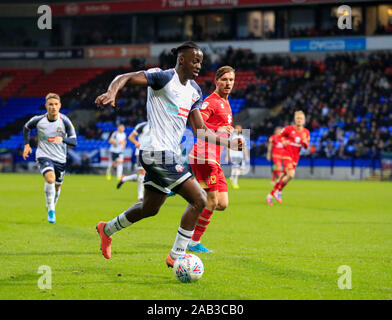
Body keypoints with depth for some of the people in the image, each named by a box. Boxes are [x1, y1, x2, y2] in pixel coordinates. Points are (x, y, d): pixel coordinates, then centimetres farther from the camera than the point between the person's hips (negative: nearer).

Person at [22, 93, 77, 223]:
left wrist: (62, 139, -35)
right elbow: (26, 127, 13)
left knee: (57, 186, 12)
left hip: (60, 158, 2)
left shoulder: (65, 121, -12)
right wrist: (27, 144, 5)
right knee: (50, 178, -28)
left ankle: (51, 207, 43)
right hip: (43, 155, -2)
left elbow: (74, 141, -15)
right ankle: (51, 210, -18)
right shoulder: (38, 120, -10)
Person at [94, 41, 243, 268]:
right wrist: (111, 93, -35)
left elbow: (201, 130, 17)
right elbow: (124, 78, -15)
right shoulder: (164, 77, -10)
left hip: (169, 154, 10)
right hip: (159, 152, -10)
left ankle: (107, 229, 43)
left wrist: (229, 143, 10)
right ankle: (176, 256, -5)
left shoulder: (194, 91, 14)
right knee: (199, 199, -13)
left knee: (150, 208, 22)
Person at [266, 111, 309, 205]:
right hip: (287, 154, -5)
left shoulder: (306, 132, 3)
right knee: (291, 174, -24)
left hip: (295, 157, 5)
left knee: (284, 176, 7)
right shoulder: (289, 128, -7)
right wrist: (283, 141, -9)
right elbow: (281, 135, 11)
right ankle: (278, 191, -4)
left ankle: (270, 195, 22)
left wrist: (305, 143, -13)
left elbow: (306, 147, 9)